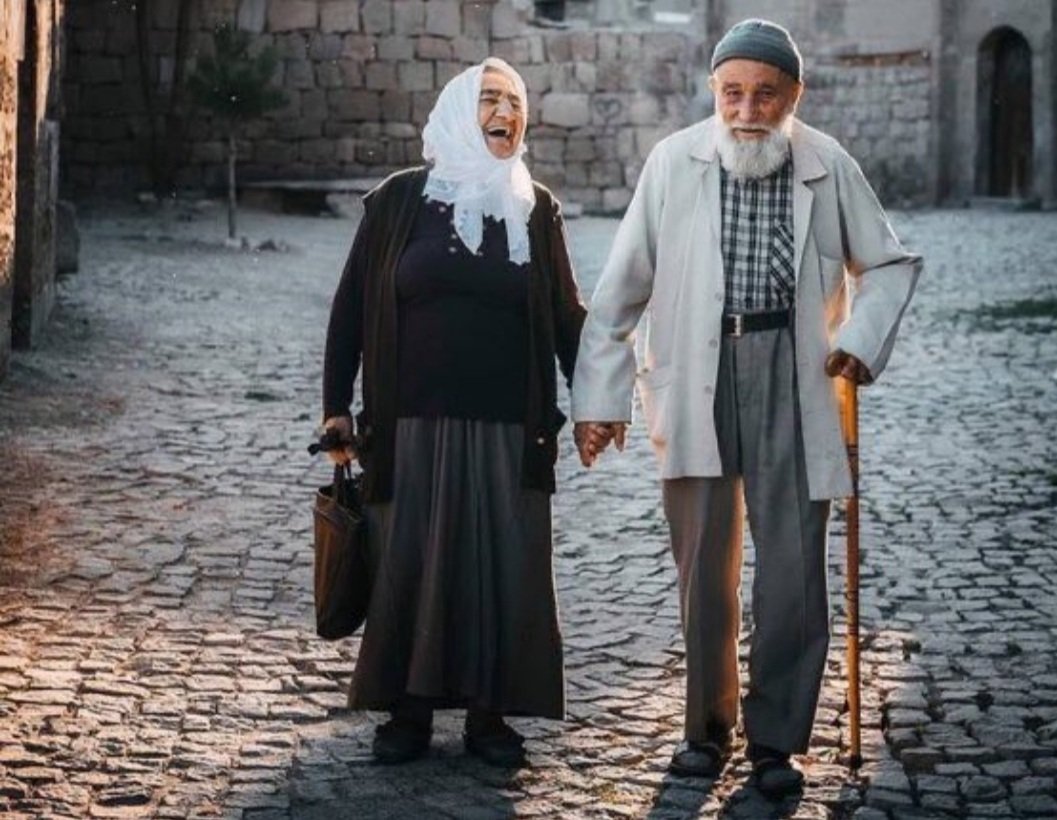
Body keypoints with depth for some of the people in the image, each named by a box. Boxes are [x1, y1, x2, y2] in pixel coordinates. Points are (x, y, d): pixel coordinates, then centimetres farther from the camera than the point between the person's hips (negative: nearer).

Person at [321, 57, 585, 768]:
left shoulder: (537, 208, 6)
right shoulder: (398, 201, 2)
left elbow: (566, 312, 11)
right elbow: (351, 307, 5)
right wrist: (336, 406, 2)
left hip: (508, 429, 1)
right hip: (415, 425, -1)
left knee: (504, 568, 2)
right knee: (409, 564, 2)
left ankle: (489, 713, 13)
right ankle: (410, 710, 14)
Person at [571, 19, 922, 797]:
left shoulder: (830, 167, 1)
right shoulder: (674, 162, -2)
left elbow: (891, 264, 13)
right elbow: (622, 286, 1)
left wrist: (862, 338, -4)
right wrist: (601, 395, 0)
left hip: (791, 374, 0)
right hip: (695, 376, 0)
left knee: (794, 564, -1)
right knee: (704, 566, 9)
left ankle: (776, 739, 12)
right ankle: (707, 727, 24)